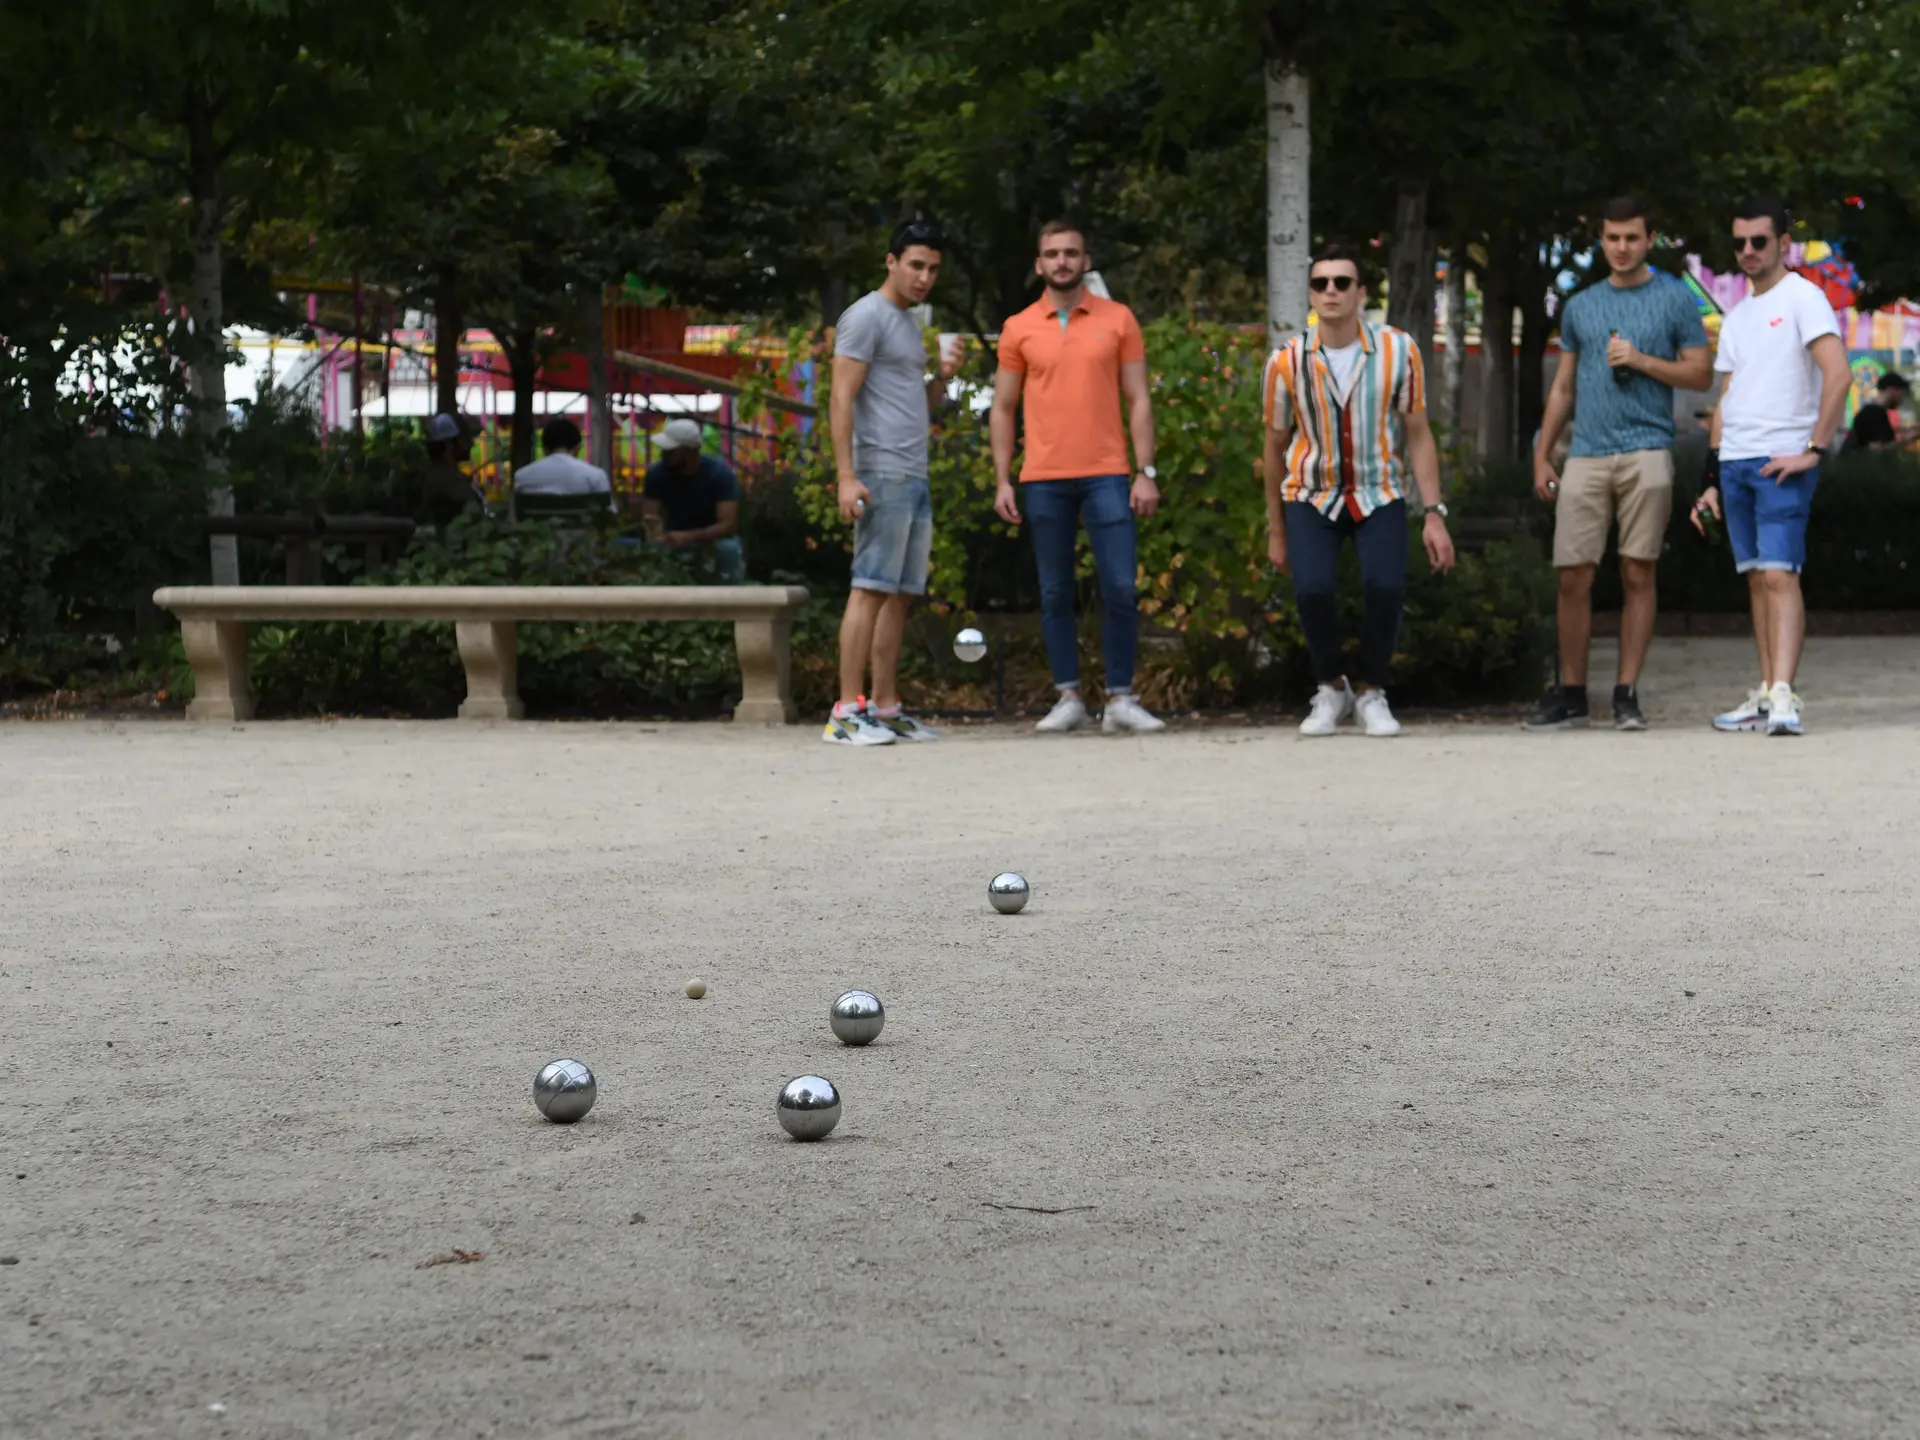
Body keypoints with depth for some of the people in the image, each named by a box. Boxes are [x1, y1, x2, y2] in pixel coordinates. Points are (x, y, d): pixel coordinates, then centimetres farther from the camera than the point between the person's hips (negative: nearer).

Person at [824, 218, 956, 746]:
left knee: (900, 595, 7)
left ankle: (884, 708, 9)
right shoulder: (866, 316, -7)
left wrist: (942, 378, 7)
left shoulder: (909, 324, 21)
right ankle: (847, 712, -14)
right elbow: (842, 399, -13)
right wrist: (847, 477, -21)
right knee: (872, 589, -12)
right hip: (882, 475, -9)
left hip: (915, 479, 9)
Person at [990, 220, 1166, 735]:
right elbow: (1003, 409, 10)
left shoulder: (1118, 319, 5)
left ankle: (1120, 699, 2)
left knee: (1120, 590, -6)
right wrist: (1002, 481, 3)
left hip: (1107, 476, -1)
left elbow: (1138, 400, 5)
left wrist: (1146, 472, -3)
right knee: (1055, 594, 4)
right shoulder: (1019, 328, 7)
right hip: (1043, 479, 1)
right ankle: (1068, 698, 11)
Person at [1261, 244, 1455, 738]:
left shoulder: (1398, 350, -10)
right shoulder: (1288, 362, -9)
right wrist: (1276, 531, 10)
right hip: (1311, 494, 0)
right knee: (1312, 588, -24)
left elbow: (1418, 435, -1)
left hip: (1379, 493, 0)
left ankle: (1371, 694, 2)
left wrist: (1434, 515, -7)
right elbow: (1275, 445, 4)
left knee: (1385, 586, -24)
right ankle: (1331, 689, 4)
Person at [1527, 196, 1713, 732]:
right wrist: (1541, 456, 12)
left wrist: (1641, 360, -9)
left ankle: (1627, 694, 3)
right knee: (1573, 578, -1)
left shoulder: (1674, 299, 6)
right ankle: (1571, 695, 9)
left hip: (1646, 453, -3)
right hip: (1587, 456, 3)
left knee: (1637, 575, -2)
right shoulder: (1580, 306, 16)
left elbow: (1701, 374, 3)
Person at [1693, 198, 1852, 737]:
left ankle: (1783, 697, -21)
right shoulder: (1735, 318, 20)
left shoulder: (1802, 298, -3)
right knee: (1756, 579, 7)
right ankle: (1766, 694, 9)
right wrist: (1712, 479, 16)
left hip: (1783, 461, -7)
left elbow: (1838, 375, -14)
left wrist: (1814, 450, -19)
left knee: (1779, 574, -15)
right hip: (1736, 461, 7)